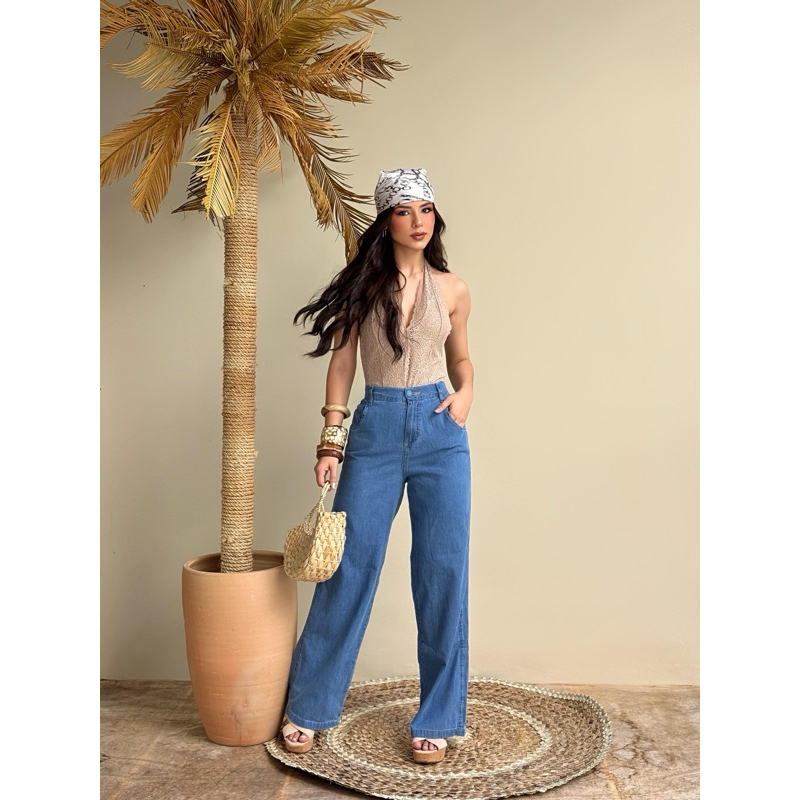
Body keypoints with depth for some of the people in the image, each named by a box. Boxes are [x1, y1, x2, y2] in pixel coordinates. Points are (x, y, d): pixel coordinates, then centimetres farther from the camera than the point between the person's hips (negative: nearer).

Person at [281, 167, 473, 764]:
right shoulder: (363, 283, 3)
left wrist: (466, 395, 0)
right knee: (351, 567, 2)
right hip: (376, 429, -1)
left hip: (440, 430, 1)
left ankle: (437, 719, 16)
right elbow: (342, 363, 4)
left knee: (443, 572, 2)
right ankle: (308, 708, 19)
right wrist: (331, 441, -2)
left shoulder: (452, 289, 7)